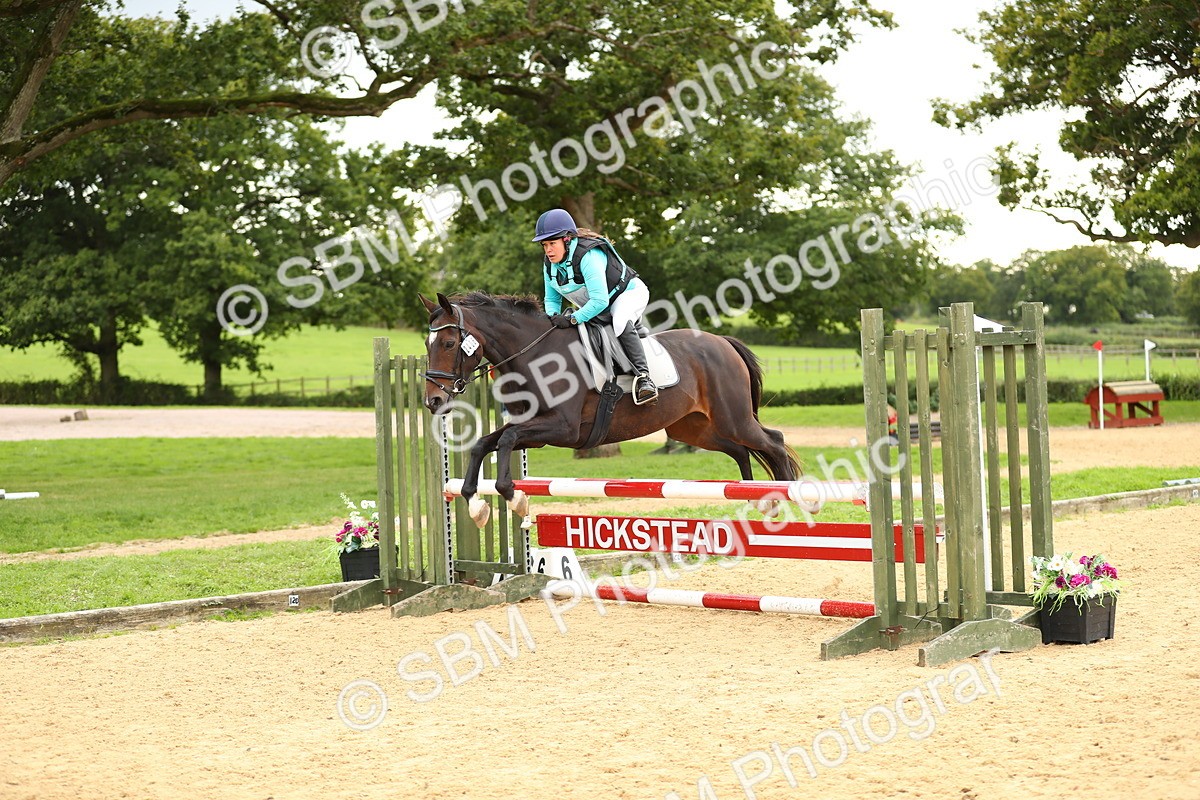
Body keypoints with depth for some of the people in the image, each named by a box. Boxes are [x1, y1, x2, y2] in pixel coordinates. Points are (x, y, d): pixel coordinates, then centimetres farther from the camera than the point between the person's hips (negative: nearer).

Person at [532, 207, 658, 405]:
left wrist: (572, 319, -41)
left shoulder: (588, 256, -35)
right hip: (594, 305, 9)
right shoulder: (549, 264, -9)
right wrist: (554, 317, -22)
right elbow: (551, 299, 0)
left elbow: (600, 301, -40)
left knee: (621, 323, -38)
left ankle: (643, 376, -40)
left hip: (629, 293, -9)